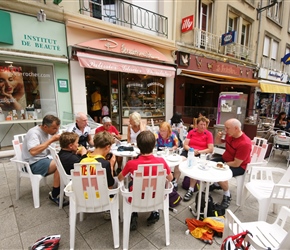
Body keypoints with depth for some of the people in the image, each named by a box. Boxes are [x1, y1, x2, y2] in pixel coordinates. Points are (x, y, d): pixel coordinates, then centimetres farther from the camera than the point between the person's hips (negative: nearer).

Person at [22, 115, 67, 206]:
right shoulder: (34, 133, -20)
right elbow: (33, 151, -34)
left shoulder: (48, 132, 5)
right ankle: (54, 195, -15)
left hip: (45, 158, 8)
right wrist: (51, 140, -30)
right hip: (34, 163, -8)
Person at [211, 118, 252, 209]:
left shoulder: (245, 143, -31)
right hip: (225, 159, 8)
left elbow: (236, 164, -27)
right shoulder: (229, 134, -9)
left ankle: (227, 195, 0)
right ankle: (216, 184, 25)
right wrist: (218, 136, -13)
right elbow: (217, 142, 10)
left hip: (239, 166, -8)